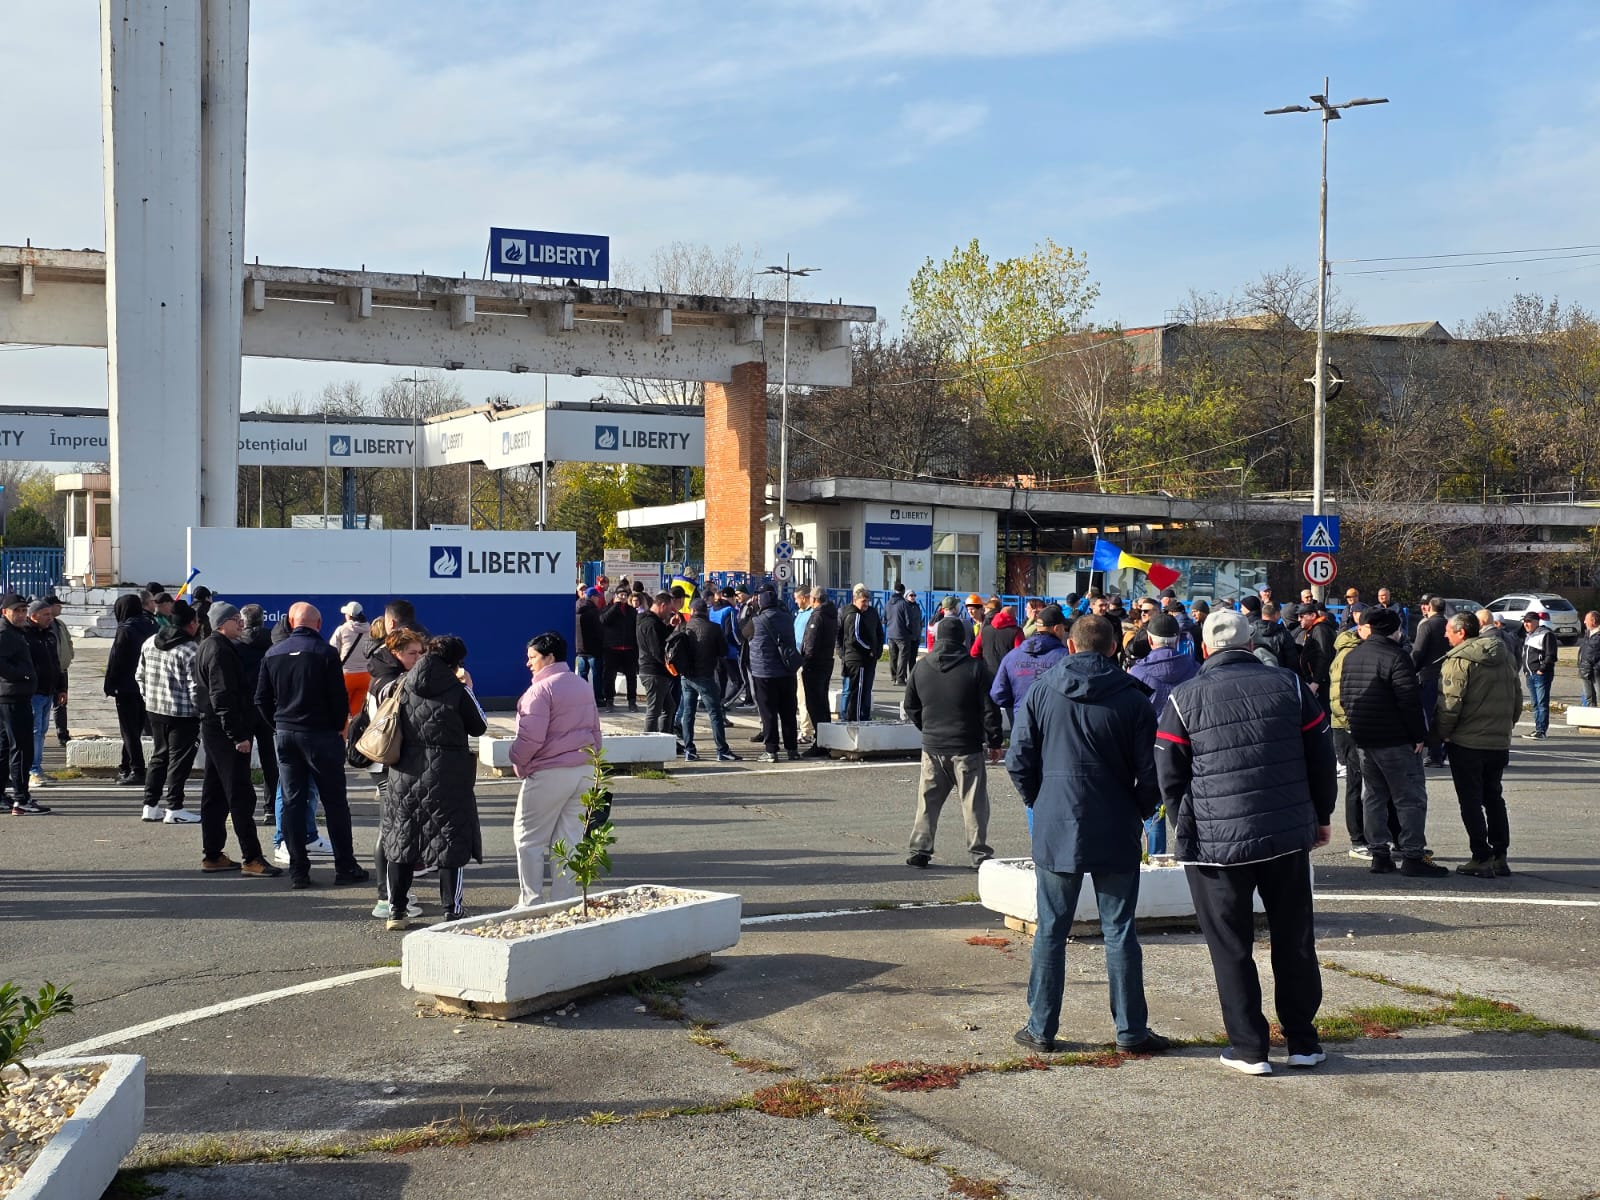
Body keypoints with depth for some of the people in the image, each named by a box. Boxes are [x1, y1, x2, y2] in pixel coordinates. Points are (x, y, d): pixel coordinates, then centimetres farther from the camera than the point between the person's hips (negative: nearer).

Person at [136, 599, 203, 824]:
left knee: (159, 755, 17)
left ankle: (151, 805, 19)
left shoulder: (149, 643, 7)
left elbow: (141, 676, 14)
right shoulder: (190, 650, -17)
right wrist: (200, 710, -6)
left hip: (154, 710, 7)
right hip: (183, 713, -7)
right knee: (179, 759, 1)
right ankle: (174, 809, 3)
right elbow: (196, 686, -17)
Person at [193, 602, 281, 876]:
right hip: (225, 732, -11)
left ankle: (212, 855, 19)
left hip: (211, 729, 11)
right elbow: (223, 697, -22)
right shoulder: (220, 651, -16)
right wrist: (238, 736, -22)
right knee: (241, 796, -8)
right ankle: (251, 859, -7)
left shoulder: (208, 647, 17)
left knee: (214, 795, 13)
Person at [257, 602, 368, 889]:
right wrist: (339, 727, 4)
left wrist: (279, 726, 14)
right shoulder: (325, 652, -10)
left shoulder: (273, 654, 4)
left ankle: (298, 871, 6)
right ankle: (345, 867, 7)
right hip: (321, 734, -4)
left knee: (292, 802, 7)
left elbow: (262, 699, 6)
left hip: (285, 734, 4)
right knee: (334, 801, 4)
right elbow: (339, 697, -11)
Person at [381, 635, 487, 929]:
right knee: (453, 844, 5)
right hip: (448, 778, -4)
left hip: (405, 775, 4)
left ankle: (396, 911, 17)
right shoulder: (457, 691, -11)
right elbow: (479, 727, 2)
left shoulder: (404, 686, 1)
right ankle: (452, 913, 5)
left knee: (402, 840, 13)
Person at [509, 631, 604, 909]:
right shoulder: (583, 687, 12)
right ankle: (565, 902, 12)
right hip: (584, 771, 8)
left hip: (548, 774, -8)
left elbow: (530, 738, -19)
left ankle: (530, 903, 4)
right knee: (570, 839, 10)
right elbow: (595, 729, 18)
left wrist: (518, 765, -5)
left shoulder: (541, 690, -14)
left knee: (529, 839, 3)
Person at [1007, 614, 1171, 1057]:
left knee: (1050, 931, 8)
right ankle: (1131, 1030, 11)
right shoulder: (1132, 700, -5)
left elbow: (1019, 761, -1)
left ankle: (1041, 1029, 12)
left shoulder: (1041, 691, -2)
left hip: (1055, 829, 1)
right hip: (1116, 836, 0)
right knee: (1119, 931, 7)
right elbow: (1150, 772, -5)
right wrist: (1137, 811, 13)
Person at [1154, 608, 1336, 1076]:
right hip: (1288, 835, 2)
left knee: (1231, 948, 7)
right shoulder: (1290, 685, 2)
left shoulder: (1183, 698, -3)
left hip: (1216, 843, -2)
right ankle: (1302, 1041, 20)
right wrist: (1320, 816, 18)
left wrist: (1187, 827, 16)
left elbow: (1169, 776, 1)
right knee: (1294, 940, 14)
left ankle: (1248, 1047, 9)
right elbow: (1321, 758, 6)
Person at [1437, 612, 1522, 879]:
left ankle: (1481, 859, 0)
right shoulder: (1505, 658, 9)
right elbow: (1517, 699, 14)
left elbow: (1450, 704, -20)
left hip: (1467, 744, -7)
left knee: (1471, 801, 1)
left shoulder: (1458, 661, -14)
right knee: (1494, 798, 17)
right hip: (1500, 744, 7)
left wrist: (1442, 733, -7)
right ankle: (1500, 857, 17)